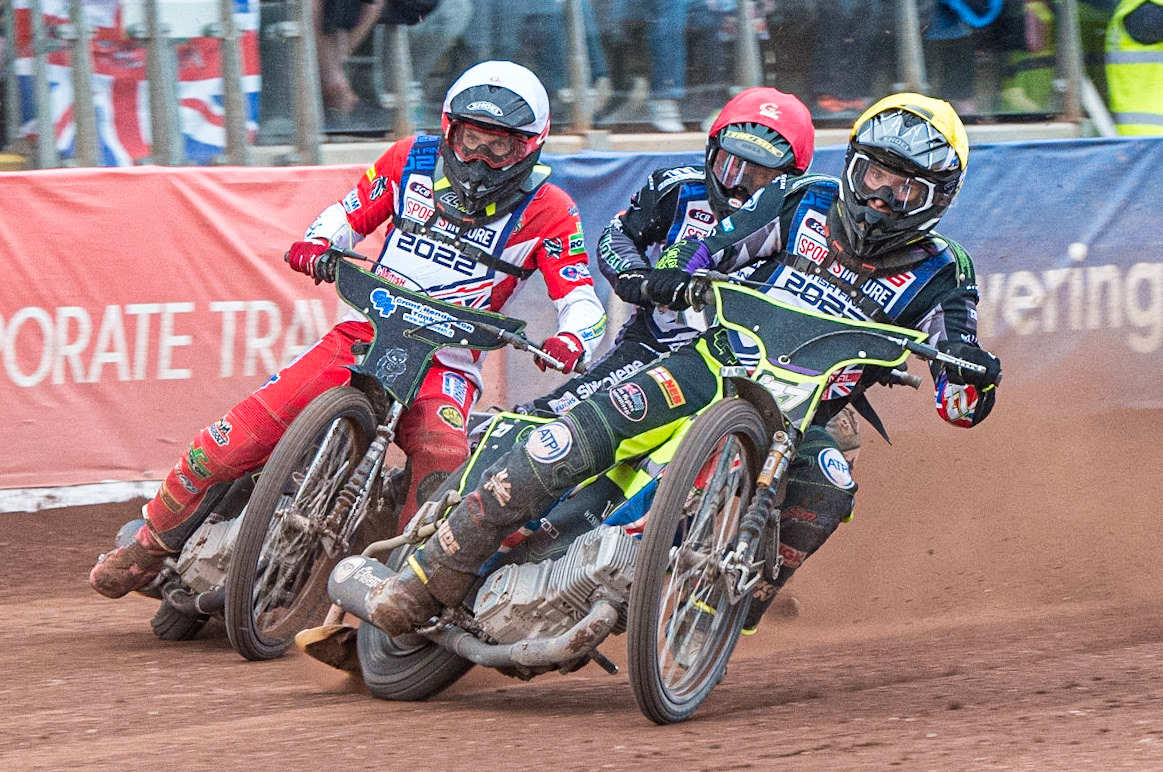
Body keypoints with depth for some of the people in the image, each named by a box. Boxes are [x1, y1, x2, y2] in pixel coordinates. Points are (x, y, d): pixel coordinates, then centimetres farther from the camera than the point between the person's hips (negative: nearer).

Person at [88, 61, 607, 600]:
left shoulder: (547, 211, -3)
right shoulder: (412, 160, 5)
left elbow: (582, 300, -7)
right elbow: (350, 213, 17)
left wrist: (570, 342, -30)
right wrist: (316, 245, -6)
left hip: (445, 365, -2)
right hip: (363, 333, 2)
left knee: (444, 473, -36)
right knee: (231, 441, -10)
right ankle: (151, 547, 10)